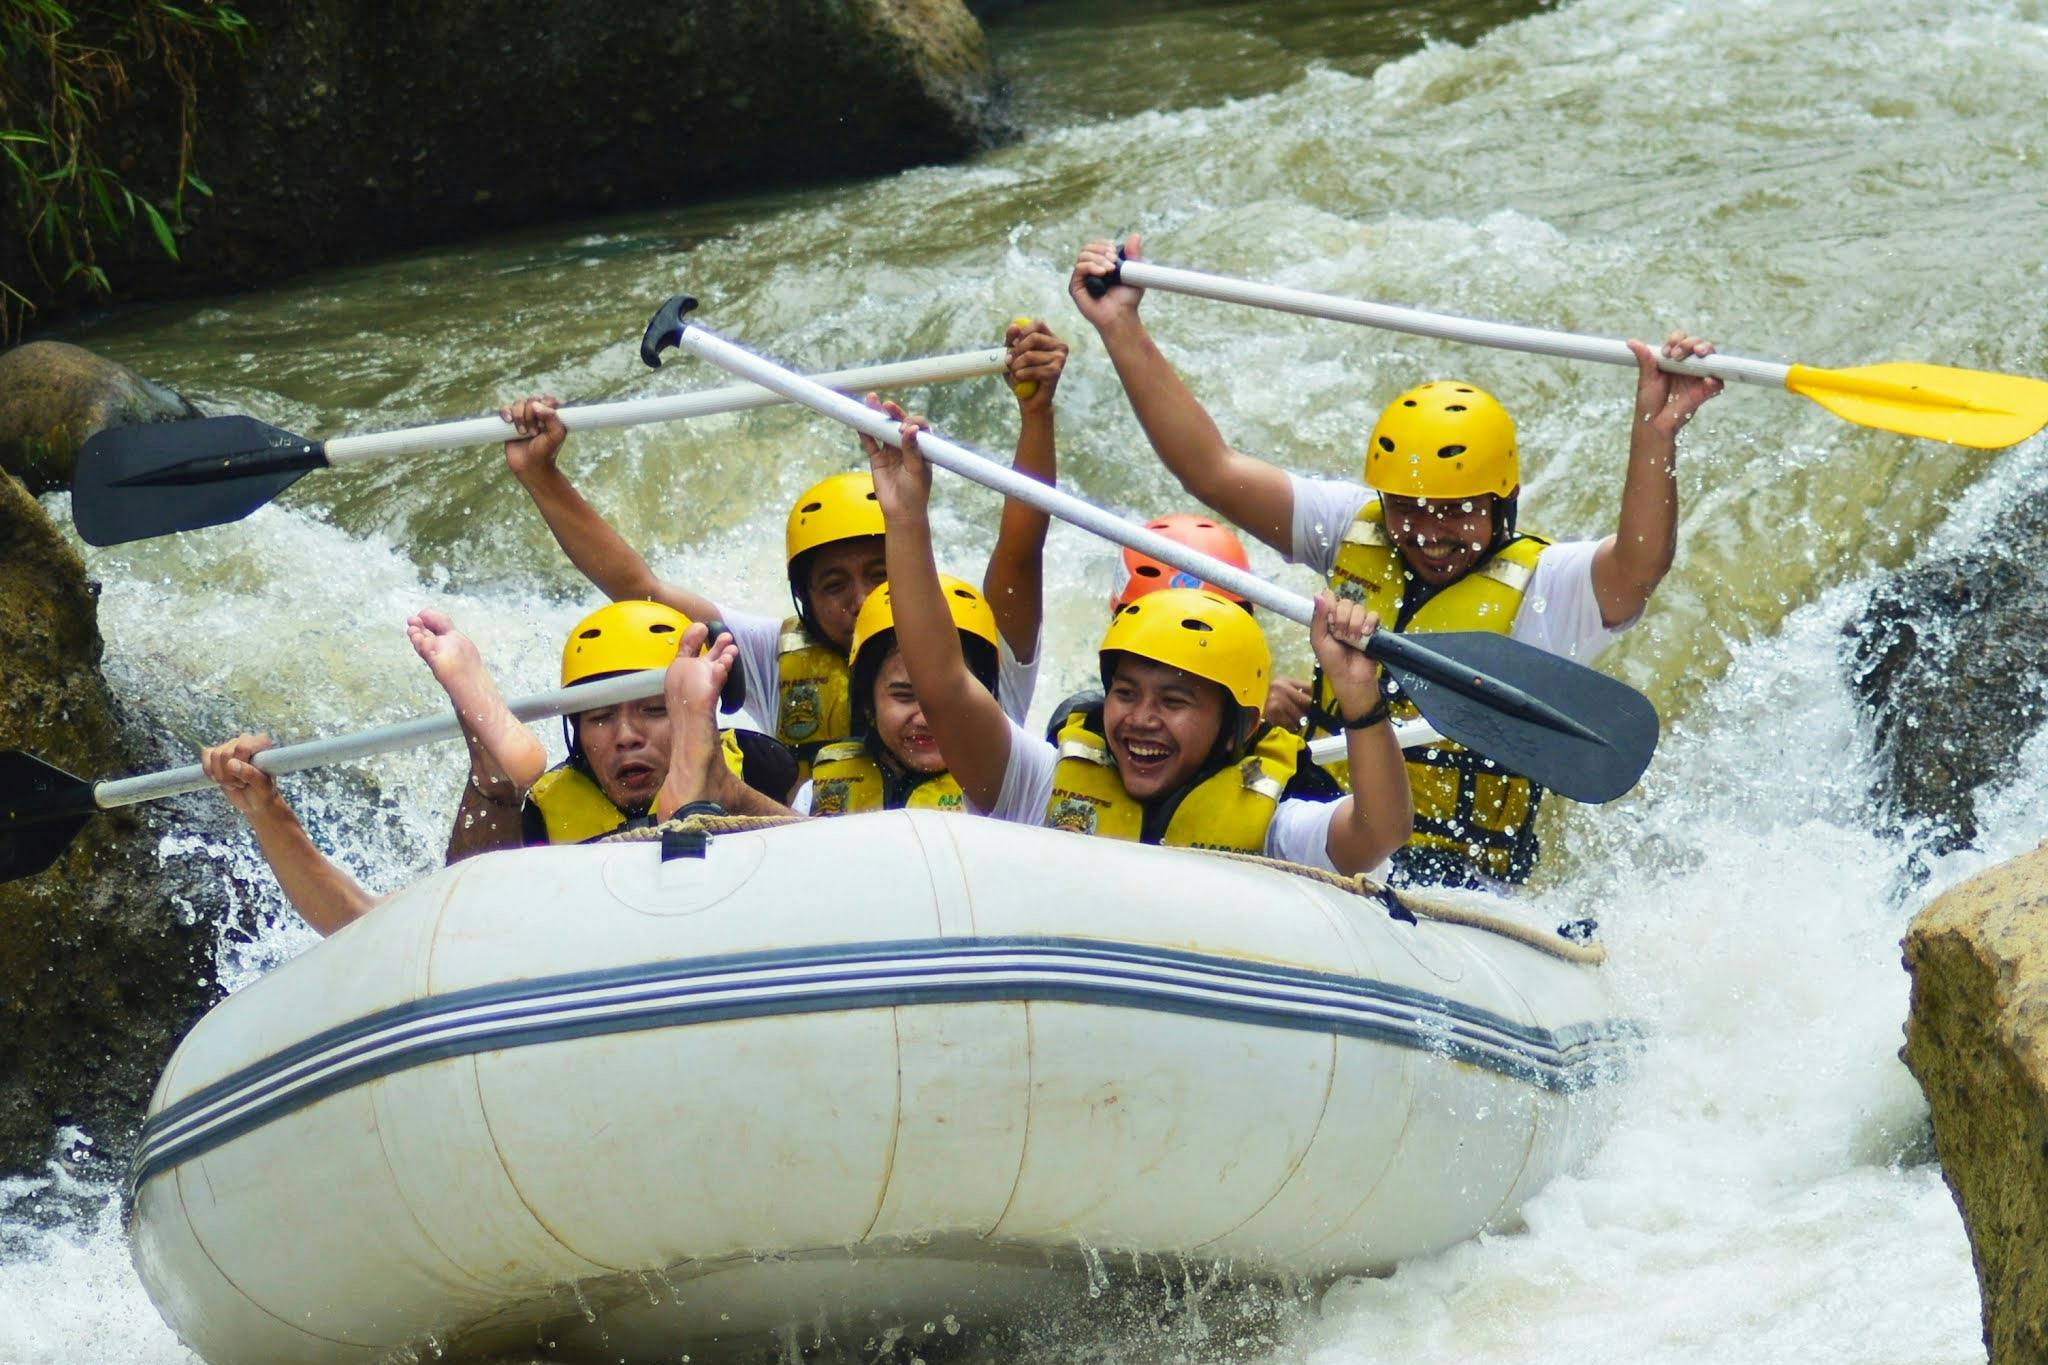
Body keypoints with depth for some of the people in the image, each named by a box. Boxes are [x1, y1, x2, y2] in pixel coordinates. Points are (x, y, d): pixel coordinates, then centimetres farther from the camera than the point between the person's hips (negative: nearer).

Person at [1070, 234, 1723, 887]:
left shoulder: (1545, 586, -4)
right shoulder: (1356, 530, 9)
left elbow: (1640, 565, -25)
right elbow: (1213, 471, 6)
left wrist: (1656, 434, -41)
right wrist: (1122, 329, -1)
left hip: (1460, 880, -5)